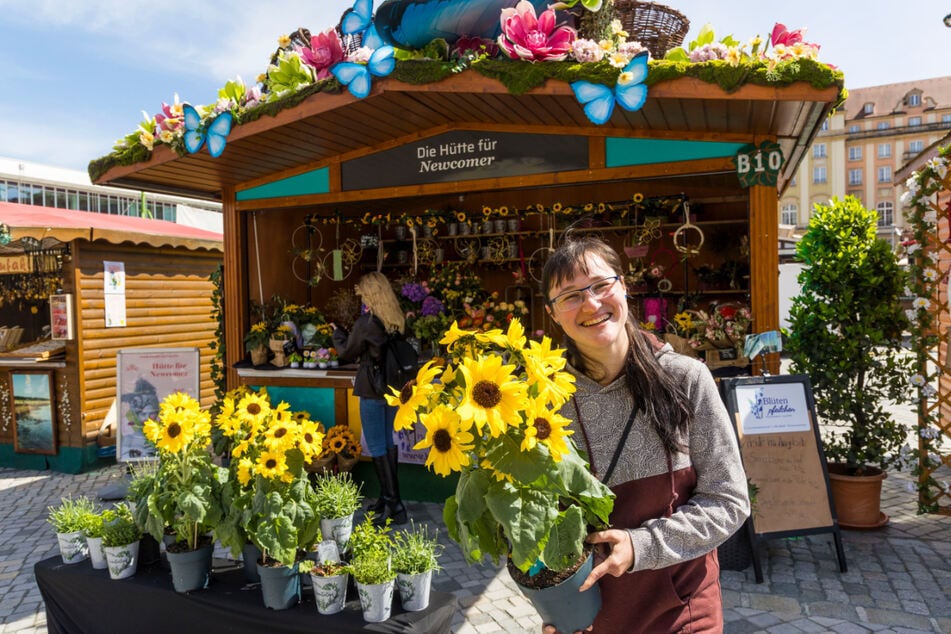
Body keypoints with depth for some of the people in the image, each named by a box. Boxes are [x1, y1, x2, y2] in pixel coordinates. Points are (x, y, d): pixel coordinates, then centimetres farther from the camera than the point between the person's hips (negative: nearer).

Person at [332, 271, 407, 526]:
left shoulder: (365, 323, -17)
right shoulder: (397, 321, 4)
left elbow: (347, 354, -5)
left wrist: (337, 332, 14)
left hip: (372, 390, -7)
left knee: (376, 446, 0)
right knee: (389, 441, 17)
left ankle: (393, 504, 0)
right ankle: (389, 498, 25)